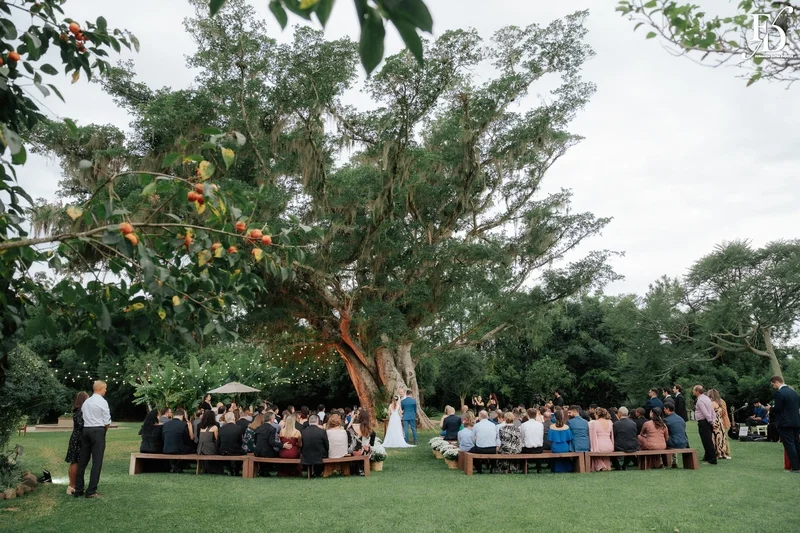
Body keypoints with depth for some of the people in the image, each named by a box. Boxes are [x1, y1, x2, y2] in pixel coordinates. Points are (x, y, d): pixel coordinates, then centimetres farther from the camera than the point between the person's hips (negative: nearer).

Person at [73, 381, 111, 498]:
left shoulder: (86, 402, 13)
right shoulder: (102, 401, -6)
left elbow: (82, 417, 10)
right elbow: (107, 421, -8)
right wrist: (105, 430, 11)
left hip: (85, 430, 7)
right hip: (98, 431, -7)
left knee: (83, 461, 10)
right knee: (97, 462, -4)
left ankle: (78, 490, 14)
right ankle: (91, 491, -6)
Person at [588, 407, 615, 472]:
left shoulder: (593, 423, -7)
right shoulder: (610, 422, 7)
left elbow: (593, 437, -9)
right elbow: (612, 436, 14)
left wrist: (594, 449, -5)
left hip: (599, 447, -5)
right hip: (609, 447, 5)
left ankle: (599, 466, 10)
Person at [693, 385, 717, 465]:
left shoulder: (700, 400, -16)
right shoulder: (706, 398, 13)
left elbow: (705, 413, -21)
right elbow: (712, 410, 14)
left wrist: (711, 421, -13)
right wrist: (713, 420, 12)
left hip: (703, 422, -10)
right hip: (707, 422, 10)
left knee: (707, 441, -5)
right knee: (708, 440, 16)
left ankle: (712, 460, -2)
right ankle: (707, 457, 25)